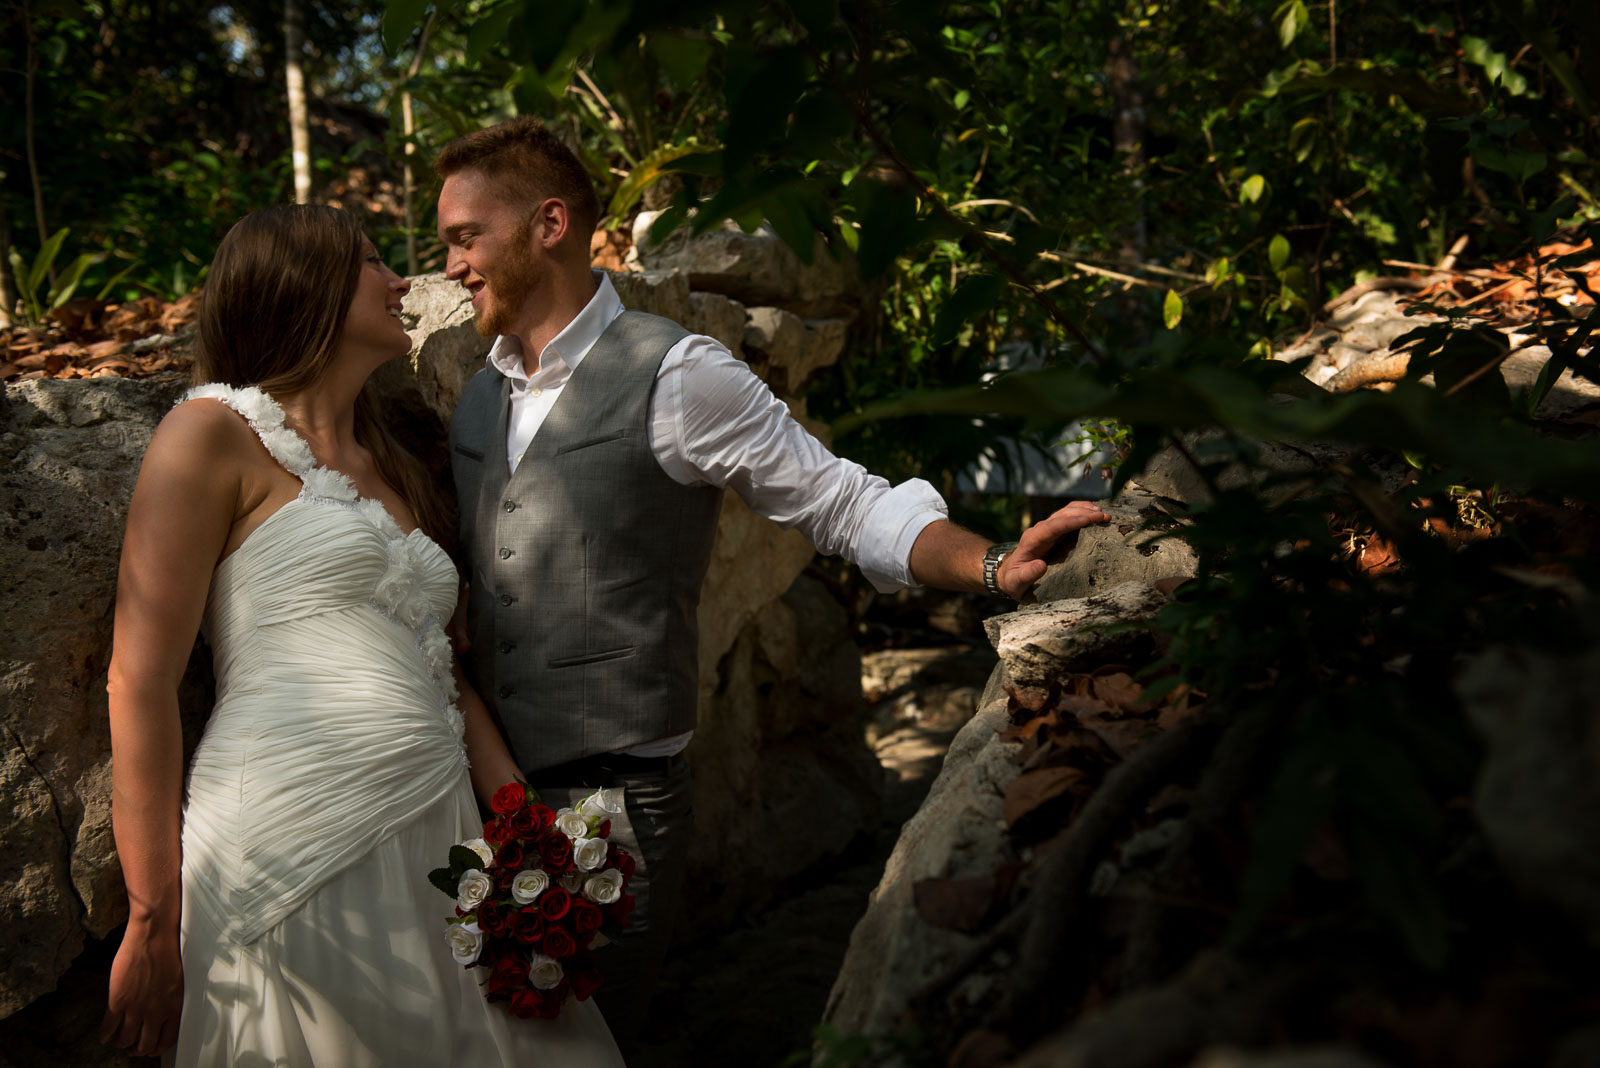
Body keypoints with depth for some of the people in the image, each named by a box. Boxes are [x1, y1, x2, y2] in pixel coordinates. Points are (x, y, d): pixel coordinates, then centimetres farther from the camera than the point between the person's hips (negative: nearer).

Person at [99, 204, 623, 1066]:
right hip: (298, 857, -7)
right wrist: (154, 923, -8)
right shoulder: (214, 432, -2)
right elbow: (140, 686, -7)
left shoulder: (393, 471, 21)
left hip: (433, 842, 7)